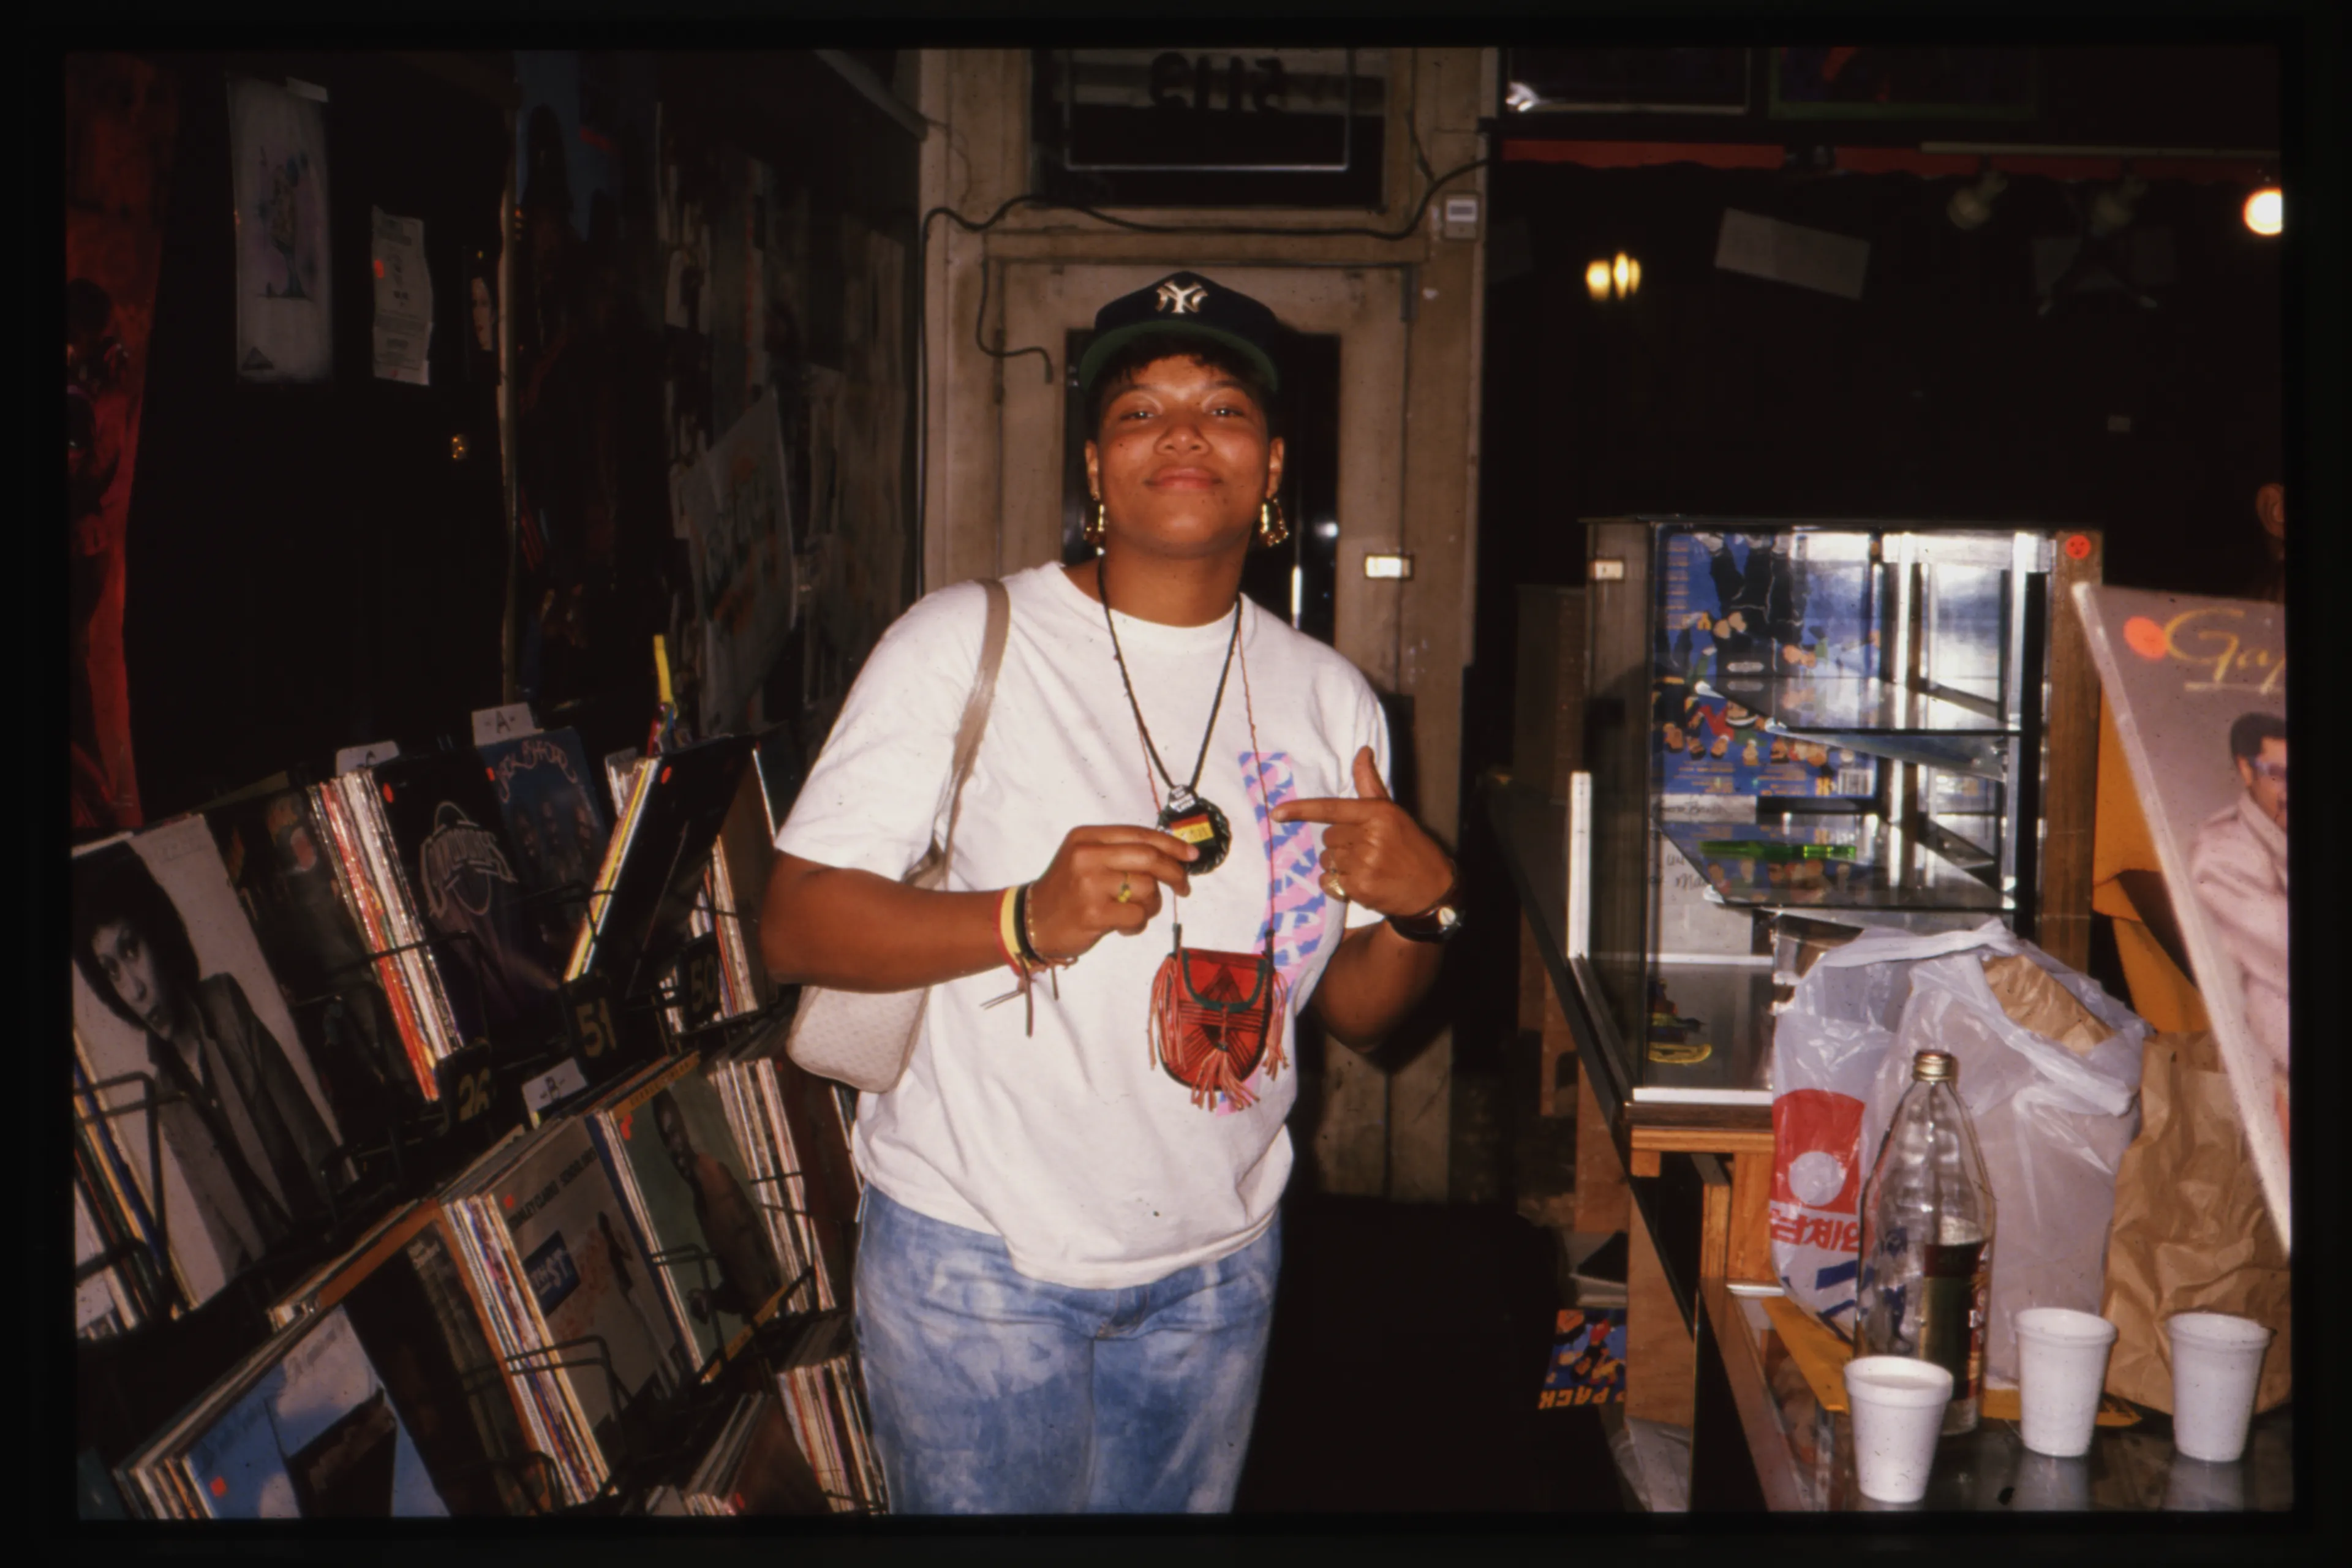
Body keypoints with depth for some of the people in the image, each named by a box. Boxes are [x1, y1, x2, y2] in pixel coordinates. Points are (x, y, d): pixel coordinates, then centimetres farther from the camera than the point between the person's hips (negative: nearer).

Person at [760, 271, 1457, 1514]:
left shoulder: (1329, 699, 4)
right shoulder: (965, 643, -10)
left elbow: (1357, 1013, 8)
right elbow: (793, 925, -14)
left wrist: (1420, 908, -13)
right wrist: (1028, 920, -28)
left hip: (1218, 1263, 4)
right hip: (977, 1257, -4)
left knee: (1183, 1507, 19)